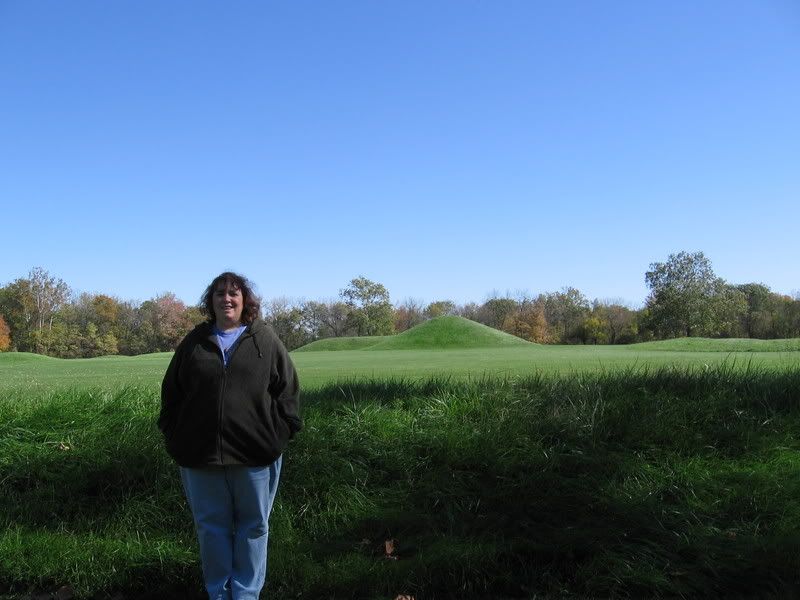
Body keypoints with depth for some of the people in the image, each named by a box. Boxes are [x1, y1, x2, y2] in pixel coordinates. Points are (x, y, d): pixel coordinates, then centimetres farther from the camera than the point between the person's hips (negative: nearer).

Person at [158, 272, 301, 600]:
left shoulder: (264, 340, 2)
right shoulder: (195, 342, 7)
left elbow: (286, 388, 2)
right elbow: (171, 391, 11)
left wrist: (280, 432, -4)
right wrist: (173, 435, 5)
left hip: (255, 451, -1)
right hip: (200, 452, 2)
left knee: (253, 526, 9)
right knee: (211, 525, 12)